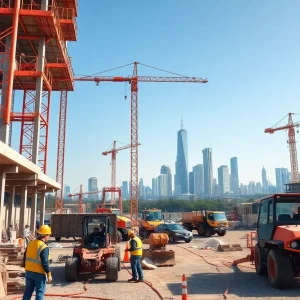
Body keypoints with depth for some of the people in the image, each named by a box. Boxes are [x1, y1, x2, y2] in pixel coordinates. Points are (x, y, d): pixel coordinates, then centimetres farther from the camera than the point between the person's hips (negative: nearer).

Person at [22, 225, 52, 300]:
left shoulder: (30, 243, 4)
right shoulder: (44, 247, -19)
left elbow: (25, 258, 12)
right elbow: (45, 263, -20)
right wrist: (49, 274, -11)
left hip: (29, 272, 7)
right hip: (39, 273, -7)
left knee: (28, 291, 17)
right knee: (40, 292, 5)